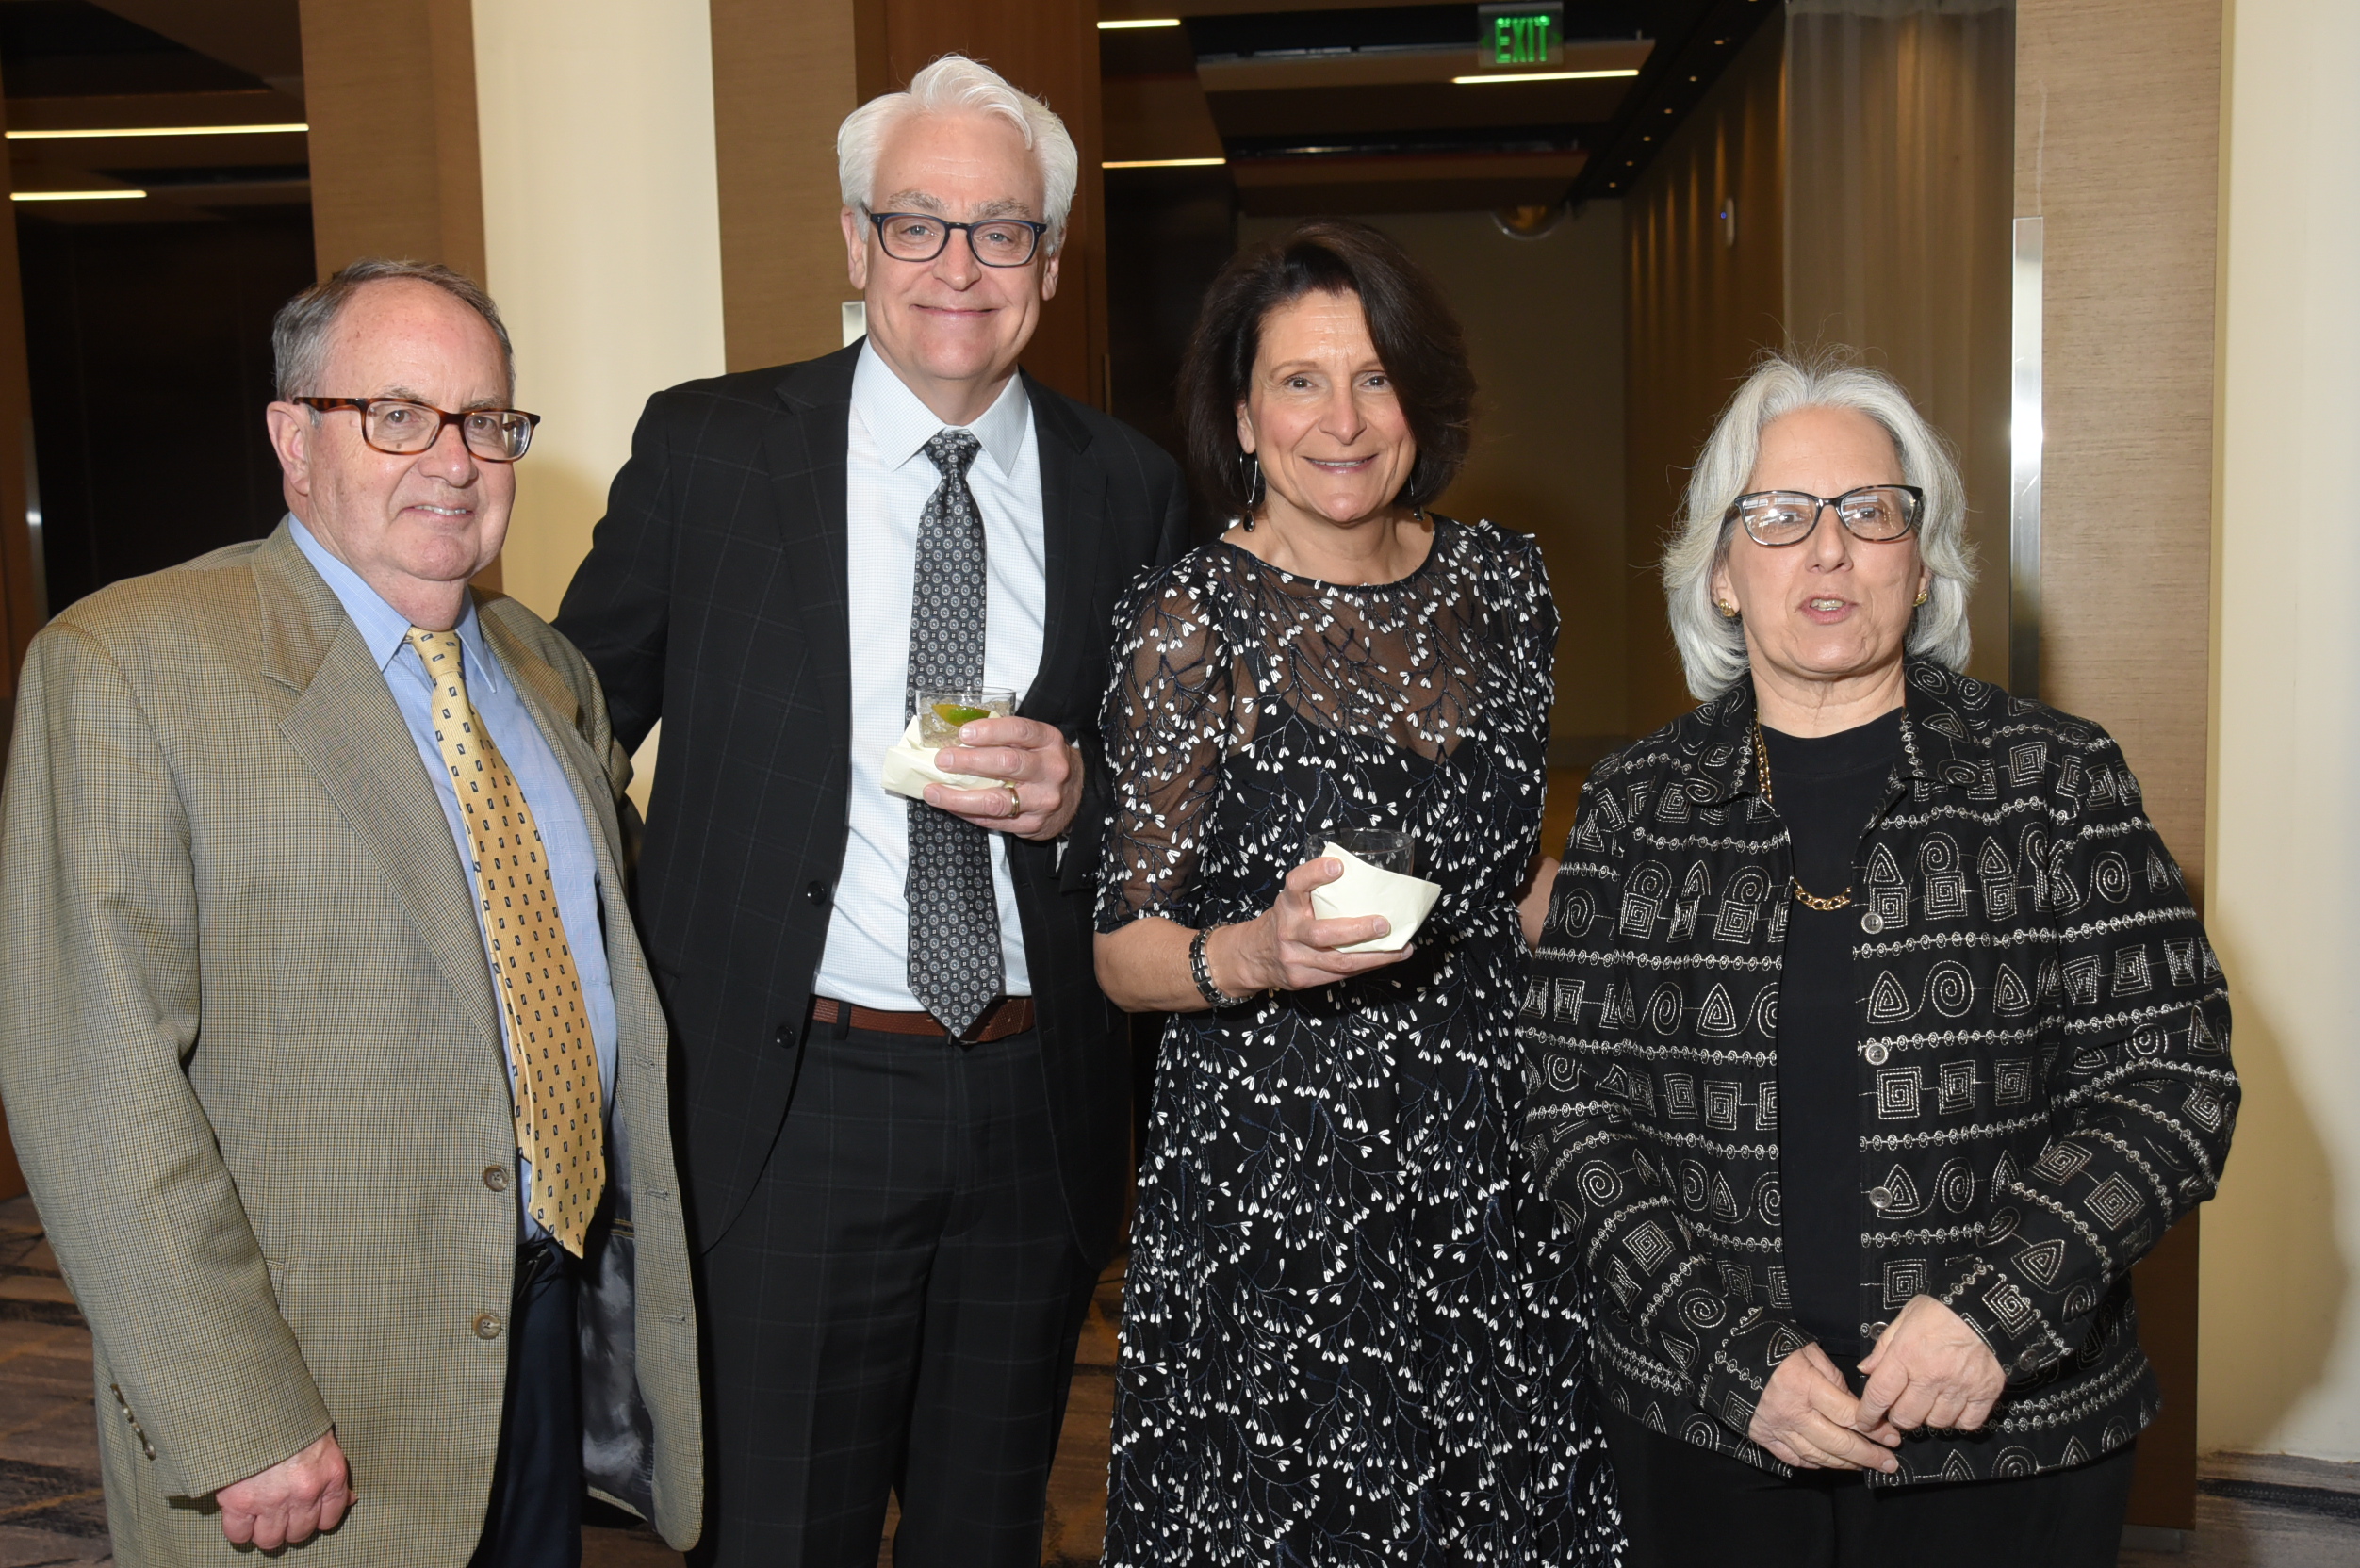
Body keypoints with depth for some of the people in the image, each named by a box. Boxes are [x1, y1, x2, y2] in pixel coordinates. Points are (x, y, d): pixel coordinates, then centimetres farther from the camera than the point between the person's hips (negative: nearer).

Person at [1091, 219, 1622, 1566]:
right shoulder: (1193, 618, -10)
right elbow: (1125, 950, -7)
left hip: (1494, 1163, 5)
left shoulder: (1505, 584, 4)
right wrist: (1261, 953, -25)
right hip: (1272, 1186, -4)